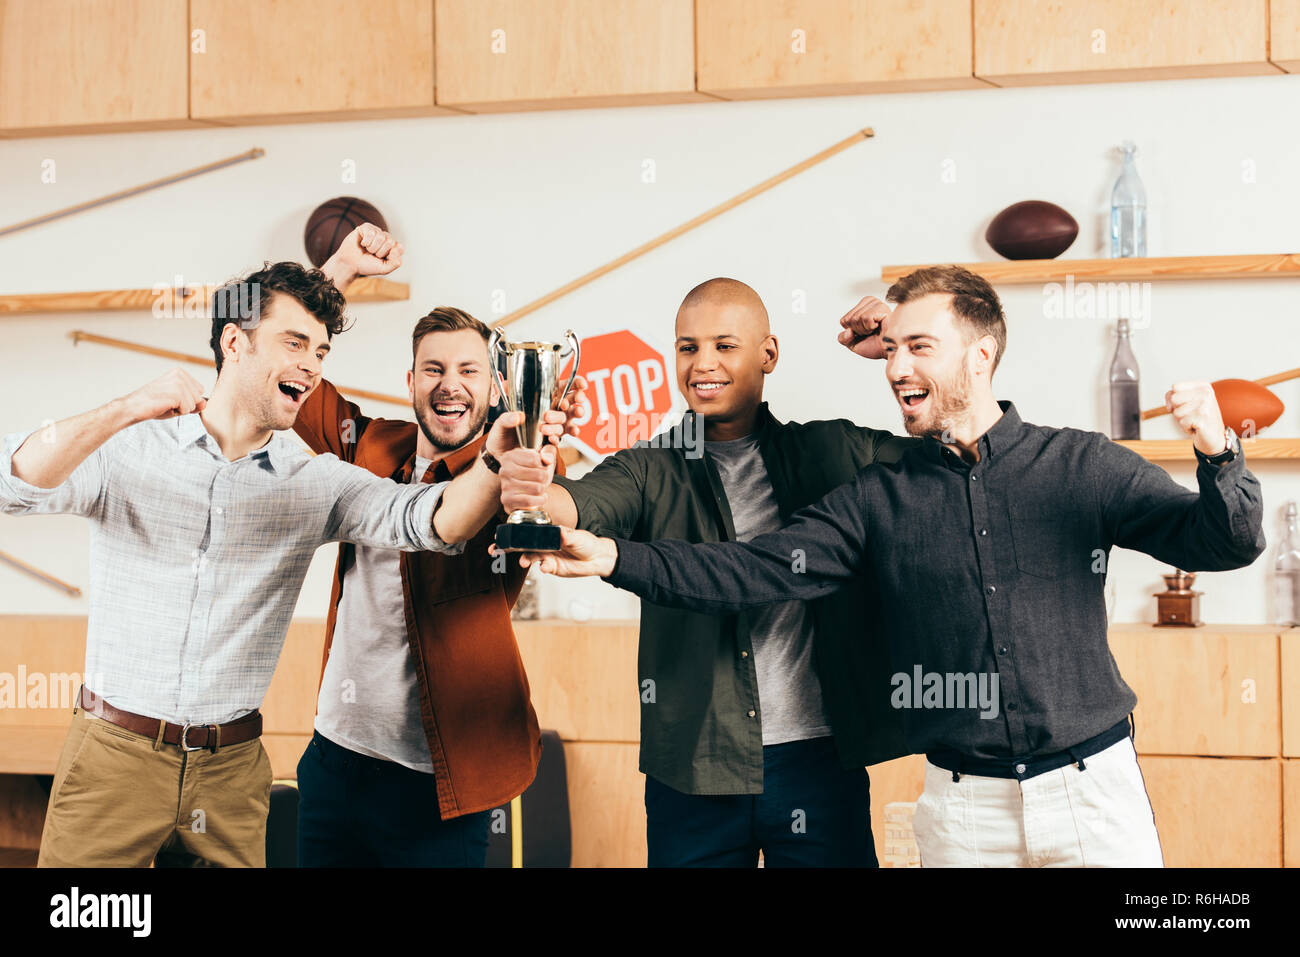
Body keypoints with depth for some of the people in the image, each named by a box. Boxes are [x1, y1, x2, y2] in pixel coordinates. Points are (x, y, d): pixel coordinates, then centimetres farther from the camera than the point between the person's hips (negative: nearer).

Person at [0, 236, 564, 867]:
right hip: (113, 754, -2)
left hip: (231, 770, 2)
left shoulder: (317, 484, 4)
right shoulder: (130, 450, -3)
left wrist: (495, 463, -32)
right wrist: (126, 411, -30)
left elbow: (429, 520, -10)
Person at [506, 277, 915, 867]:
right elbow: (585, 504, -15)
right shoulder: (652, 472, 5)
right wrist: (533, 493, -39)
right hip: (692, 768, 0)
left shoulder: (832, 454, 7)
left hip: (818, 757, 0)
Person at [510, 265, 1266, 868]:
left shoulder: (1082, 468, 0)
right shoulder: (879, 500, 4)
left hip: (1092, 788, -1)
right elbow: (754, 571, -4)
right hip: (965, 805, 2)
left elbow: (1226, 542, -4)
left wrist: (1218, 455, -25)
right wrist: (616, 559, -16)